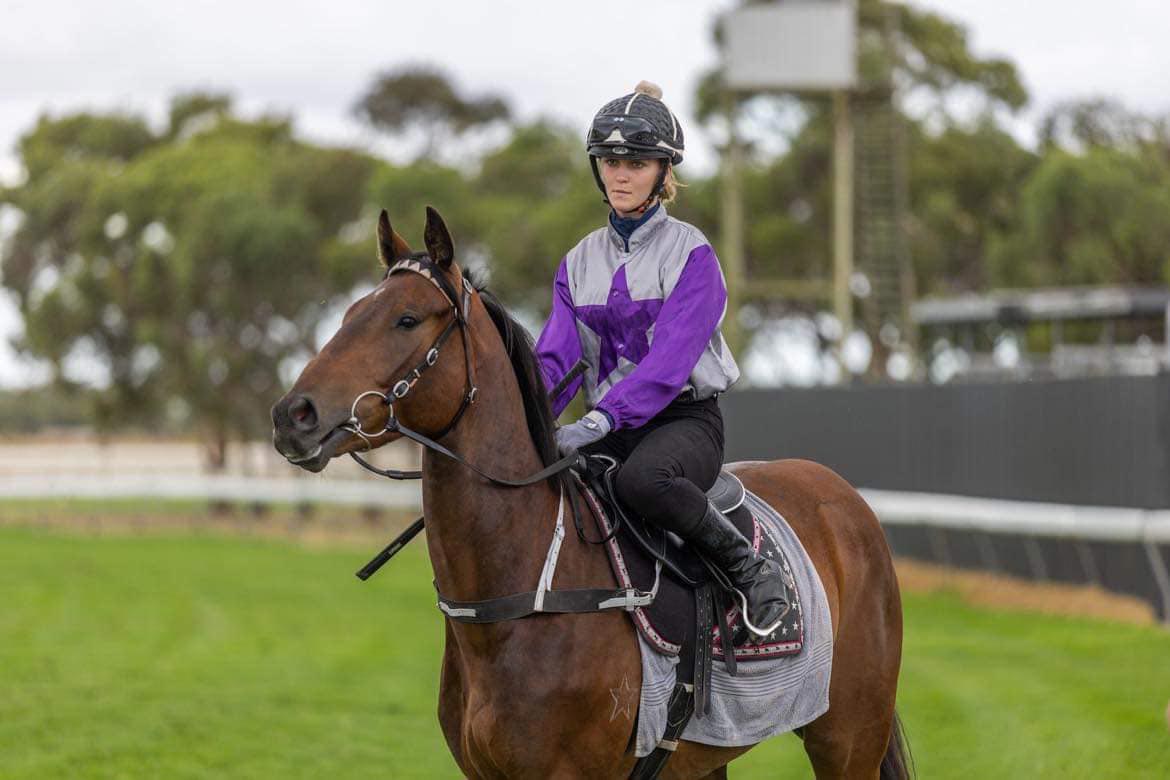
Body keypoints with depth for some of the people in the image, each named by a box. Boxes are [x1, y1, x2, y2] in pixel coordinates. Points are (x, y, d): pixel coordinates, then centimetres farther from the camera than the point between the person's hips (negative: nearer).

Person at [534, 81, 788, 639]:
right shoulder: (579, 262, 13)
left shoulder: (691, 254, -5)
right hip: (609, 431, 5)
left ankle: (749, 568, -21)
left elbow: (670, 357, -18)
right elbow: (555, 359, 3)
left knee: (641, 479, -40)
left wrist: (600, 419, -31)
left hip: (683, 420, -5)